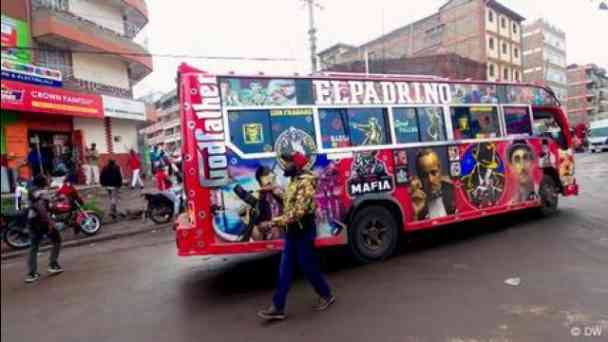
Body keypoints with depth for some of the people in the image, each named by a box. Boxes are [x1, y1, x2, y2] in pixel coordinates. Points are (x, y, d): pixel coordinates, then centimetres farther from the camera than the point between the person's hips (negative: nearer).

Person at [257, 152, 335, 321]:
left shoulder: (305, 183, -20)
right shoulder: (294, 181, 11)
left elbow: (297, 212, -29)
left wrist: (273, 223, -31)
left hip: (303, 232, -9)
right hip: (292, 232, 9)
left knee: (308, 266, 5)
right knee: (285, 269, 8)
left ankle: (326, 295, 28)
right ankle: (277, 307, 14)